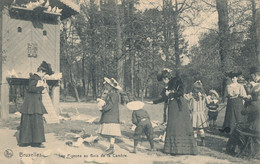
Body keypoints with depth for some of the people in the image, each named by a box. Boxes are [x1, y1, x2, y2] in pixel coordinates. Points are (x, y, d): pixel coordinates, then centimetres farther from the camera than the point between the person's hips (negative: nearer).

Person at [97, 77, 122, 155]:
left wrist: (102, 108, -10)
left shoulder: (114, 94, -14)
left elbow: (110, 105, -19)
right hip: (107, 116, 9)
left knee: (111, 133, -9)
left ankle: (112, 148, -6)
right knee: (109, 133, 11)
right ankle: (111, 147, 17)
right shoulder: (109, 94, 17)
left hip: (112, 117, -9)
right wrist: (102, 105, 6)